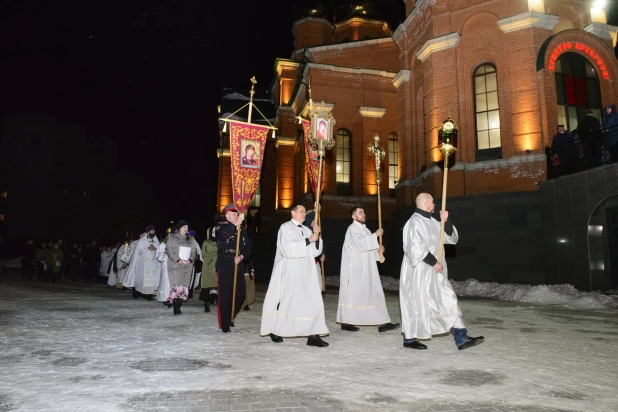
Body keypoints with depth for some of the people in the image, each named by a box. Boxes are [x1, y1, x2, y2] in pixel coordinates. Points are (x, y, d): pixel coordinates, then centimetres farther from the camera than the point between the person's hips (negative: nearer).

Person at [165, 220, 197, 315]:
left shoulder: (190, 239, 16)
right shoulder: (172, 238, 4)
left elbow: (194, 250, 12)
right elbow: (169, 250, -4)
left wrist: (190, 260, -6)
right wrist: (178, 260, -15)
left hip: (187, 266, 4)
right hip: (175, 266, -4)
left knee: (184, 287, 2)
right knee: (176, 286, -13)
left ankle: (179, 307, 8)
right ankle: (175, 308, -11)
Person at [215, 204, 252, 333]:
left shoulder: (242, 230, 13)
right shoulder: (220, 228, -1)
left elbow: (248, 247, 10)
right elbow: (223, 242, -22)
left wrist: (241, 256, -9)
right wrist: (235, 226, -22)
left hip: (238, 266, 5)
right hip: (225, 266, -4)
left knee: (240, 293, 5)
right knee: (225, 295, -1)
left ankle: (230, 317, 28)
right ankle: (224, 324, 11)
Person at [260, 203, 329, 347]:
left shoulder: (306, 230, 13)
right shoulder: (285, 228, -6)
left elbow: (315, 251, 10)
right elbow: (288, 249, -19)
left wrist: (316, 236, -6)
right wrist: (308, 240, -18)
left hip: (305, 273, 6)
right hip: (289, 272, -6)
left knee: (312, 301, -4)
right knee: (285, 301, 4)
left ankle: (313, 335, -3)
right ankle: (274, 330, 24)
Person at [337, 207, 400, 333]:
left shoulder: (365, 230, 17)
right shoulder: (352, 229, -10)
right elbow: (360, 243, -26)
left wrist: (378, 249, -2)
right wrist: (375, 235, -18)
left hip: (367, 269, 8)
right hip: (355, 269, -8)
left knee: (375, 293, 3)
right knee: (352, 294, 0)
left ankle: (382, 323, 4)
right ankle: (346, 322, 12)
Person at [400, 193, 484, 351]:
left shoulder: (432, 222, 15)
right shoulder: (415, 222, -14)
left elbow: (451, 238, 12)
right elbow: (416, 247, -23)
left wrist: (446, 221, -3)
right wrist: (433, 262, -20)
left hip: (433, 272, 9)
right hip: (419, 272, -9)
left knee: (448, 302, 6)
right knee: (417, 304, -1)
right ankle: (409, 339, 13)